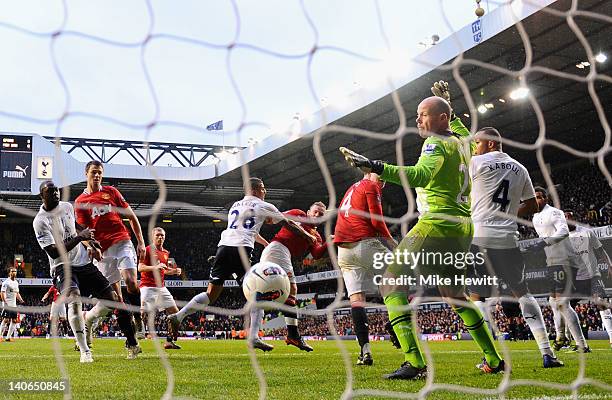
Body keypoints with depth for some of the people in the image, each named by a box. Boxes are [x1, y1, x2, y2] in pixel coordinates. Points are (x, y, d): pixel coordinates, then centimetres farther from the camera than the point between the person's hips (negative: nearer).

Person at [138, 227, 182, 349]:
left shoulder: (166, 253, 16)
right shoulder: (147, 250, -6)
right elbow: (140, 267, -14)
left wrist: (174, 271, 8)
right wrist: (155, 267, -27)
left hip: (161, 287, 7)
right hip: (148, 287, -7)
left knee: (175, 312, 3)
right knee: (144, 315, -15)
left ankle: (169, 341, 10)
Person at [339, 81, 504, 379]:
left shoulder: (437, 143, -9)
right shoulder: (462, 141, 14)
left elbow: (420, 175, -29)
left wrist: (376, 167, -36)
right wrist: (449, 105, 43)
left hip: (436, 225, -9)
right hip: (463, 227, 9)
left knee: (392, 285, -4)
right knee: (454, 294, 23)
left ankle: (414, 363, -15)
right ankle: (493, 360, 25)